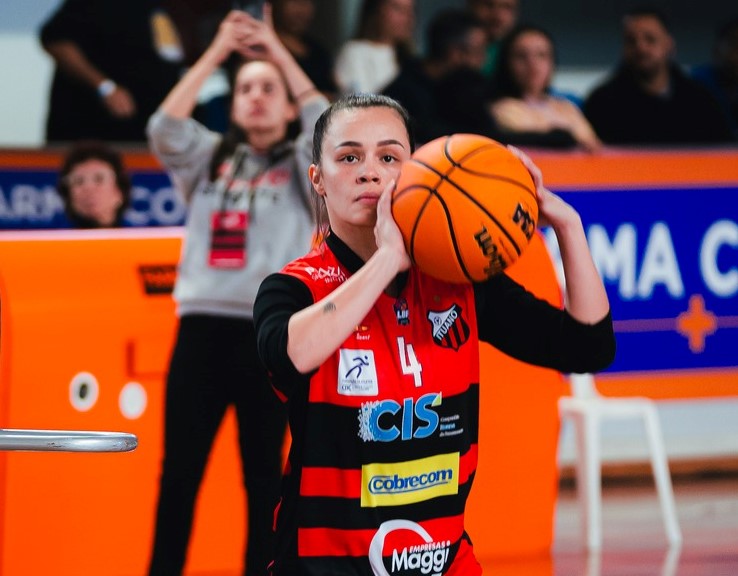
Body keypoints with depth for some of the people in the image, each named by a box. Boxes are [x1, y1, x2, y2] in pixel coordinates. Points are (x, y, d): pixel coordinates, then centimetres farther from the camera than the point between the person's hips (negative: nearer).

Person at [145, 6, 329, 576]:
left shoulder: (301, 166, 10)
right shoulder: (210, 158, 16)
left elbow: (328, 125, -10)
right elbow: (165, 128, -2)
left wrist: (276, 48, -5)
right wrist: (218, 50, -4)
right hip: (203, 326, 2)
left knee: (264, 473, 4)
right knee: (179, 469, 0)